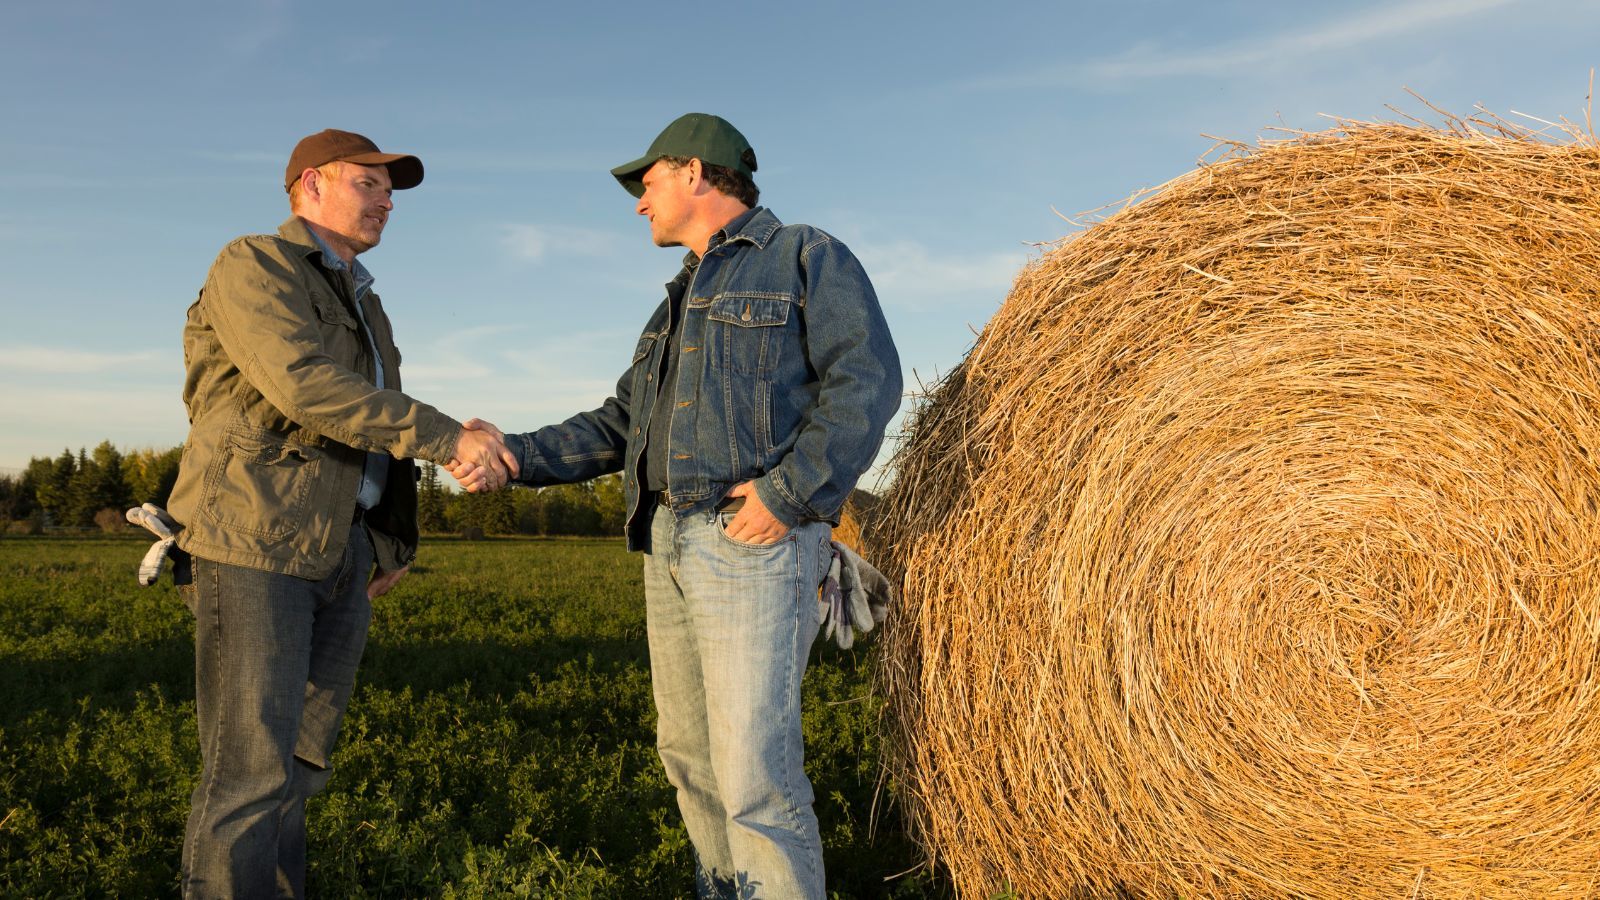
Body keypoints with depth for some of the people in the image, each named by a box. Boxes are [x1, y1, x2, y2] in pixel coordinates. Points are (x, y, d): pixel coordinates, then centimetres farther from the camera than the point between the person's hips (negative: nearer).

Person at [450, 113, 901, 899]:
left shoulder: (806, 257, 2)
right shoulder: (677, 305, 25)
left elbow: (865, 380, -11)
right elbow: (618, 427, 22)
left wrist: (793, 489, -20)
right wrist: (517, 456, 10)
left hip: (754, 544, -8)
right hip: (669, 544, 8)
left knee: (753, 771, -12)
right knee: (687, 749, 13)